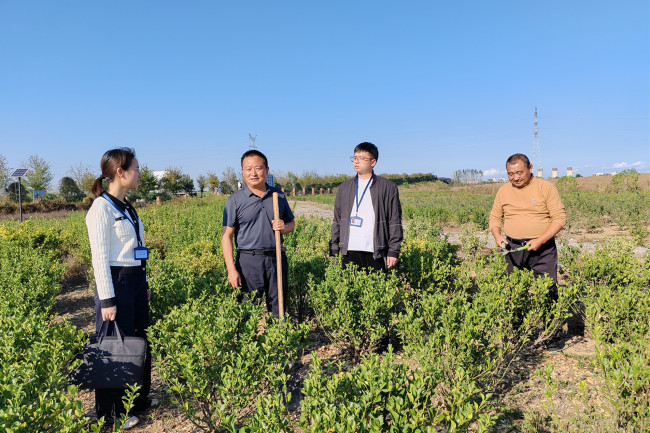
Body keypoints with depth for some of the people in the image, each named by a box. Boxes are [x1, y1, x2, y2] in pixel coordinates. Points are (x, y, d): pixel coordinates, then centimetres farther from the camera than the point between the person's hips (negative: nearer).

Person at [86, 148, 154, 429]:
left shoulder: (126, 206, 11)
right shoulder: (101, 208, -15)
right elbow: (100, 257, -18)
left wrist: (145, 283, 18)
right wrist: (107, 300, -19)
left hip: (137, 280, 9)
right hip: (116, 282, -9)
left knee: (140, 340, 17)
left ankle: (139, 399, 34)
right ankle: (111, 412, 22)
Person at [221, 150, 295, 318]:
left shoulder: (279, 196, 10)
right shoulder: (235, 200, 0)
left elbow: (291, 223, 21)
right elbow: (226, 236, -2)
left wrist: (284, 227, -5)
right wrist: (231, 269, -9)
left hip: (276, 259, 3)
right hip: (249, 261, -3)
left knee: (279, 309, 8)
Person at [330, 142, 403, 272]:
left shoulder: (388, 188, 5)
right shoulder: (344, 188, 15)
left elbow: (395, 222, 3)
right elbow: (337, 220, 16)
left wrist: (394, 251, -3)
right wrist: (333, 251, 10)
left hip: (376, 253, -2)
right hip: (349, 252, 3)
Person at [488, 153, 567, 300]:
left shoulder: (546, 187, -3)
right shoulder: (503, 191, 8)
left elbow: (560, 218, -5)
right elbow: (495, 217, 15)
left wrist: (539, 241, -16)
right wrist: (497, 235, -5)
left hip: (542, 248, -3)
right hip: (513, 248, 3)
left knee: (548, 290, -1)